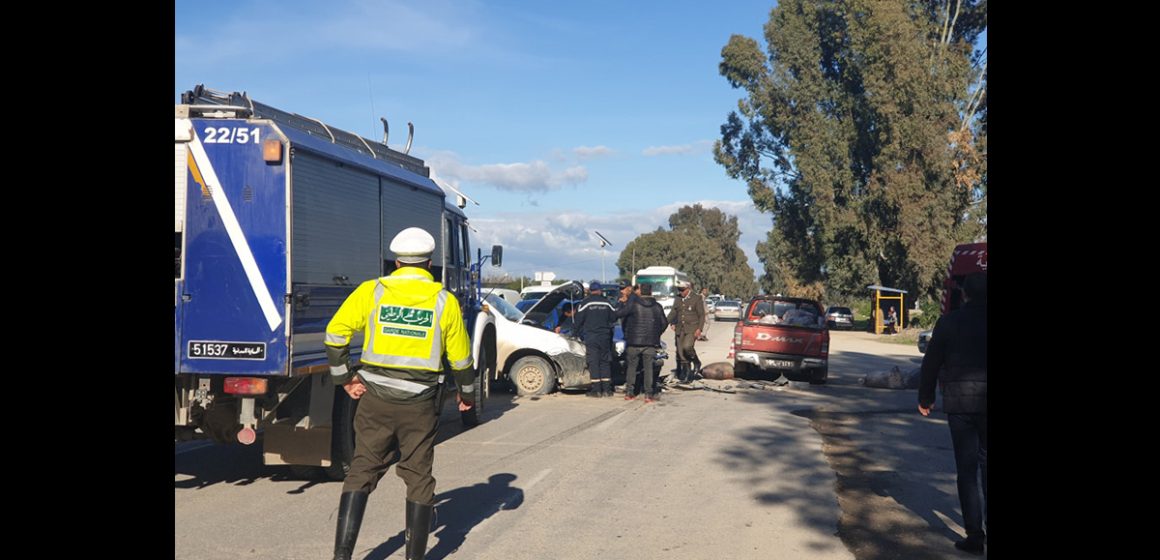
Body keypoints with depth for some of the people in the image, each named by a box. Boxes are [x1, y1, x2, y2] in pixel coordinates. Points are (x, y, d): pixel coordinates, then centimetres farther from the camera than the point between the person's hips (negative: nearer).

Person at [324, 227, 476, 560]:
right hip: (420, 406, 0)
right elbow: (460, 357, 4)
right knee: (419, 477, 11)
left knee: (362, 471, 11)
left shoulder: (371, 291, -1)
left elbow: (335, 334, -6)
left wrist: (345, 378, 5)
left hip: (375, 398, 1)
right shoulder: (444, 301, -1)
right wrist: (467, 394, 20)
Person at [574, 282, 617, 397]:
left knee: (593, 362, -1)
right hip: (605, 337, 3)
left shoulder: (585, 303, -4)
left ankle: (596, 390, -3)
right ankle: (606, 389, 7)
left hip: (590, 337, -3)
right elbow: (614, 318, 12)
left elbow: (578, 320, -4)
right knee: (605, 362, 9)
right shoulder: (606, 303, 5)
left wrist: (580, 334, 11)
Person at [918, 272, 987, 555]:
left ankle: (974, 534, 4)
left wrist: (925, 397, 12)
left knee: (967, 469, 4)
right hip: (983, 402, 1)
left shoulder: (949, 321, -4)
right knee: (984, 463, 15)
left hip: (959, 402, -1)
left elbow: (931, 362, 0)